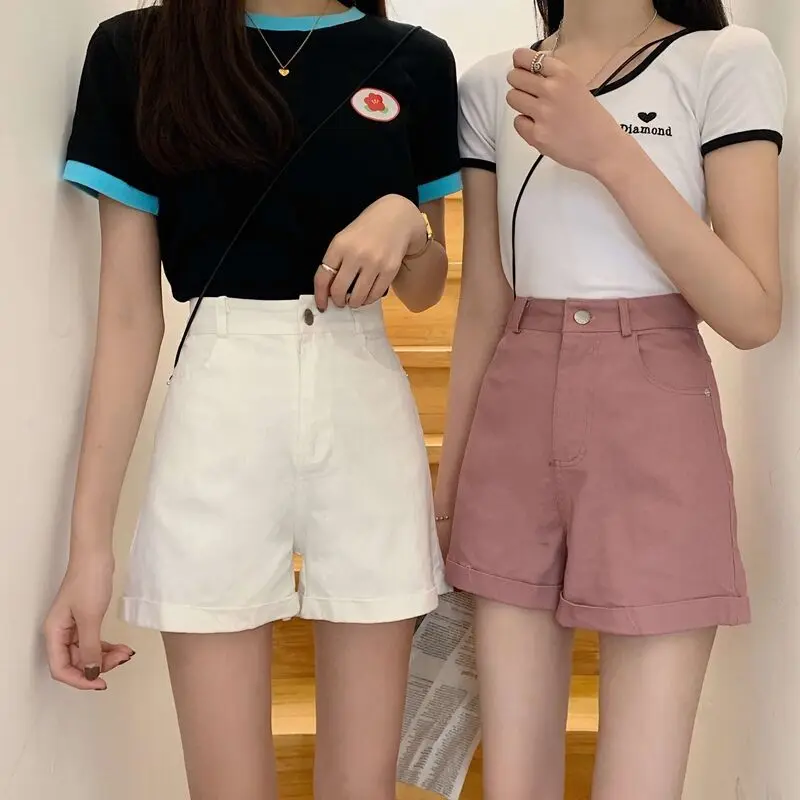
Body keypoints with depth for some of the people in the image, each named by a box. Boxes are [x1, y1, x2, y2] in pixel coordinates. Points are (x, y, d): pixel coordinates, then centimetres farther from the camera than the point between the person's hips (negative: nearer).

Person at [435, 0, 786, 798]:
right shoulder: (491, 88, 8)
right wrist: (446, 485, 11)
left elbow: (754, 314, -11)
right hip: (512, 431, 3)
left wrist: (609, 151, -19)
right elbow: (482, 306, 10)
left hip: (654, 432, -3)